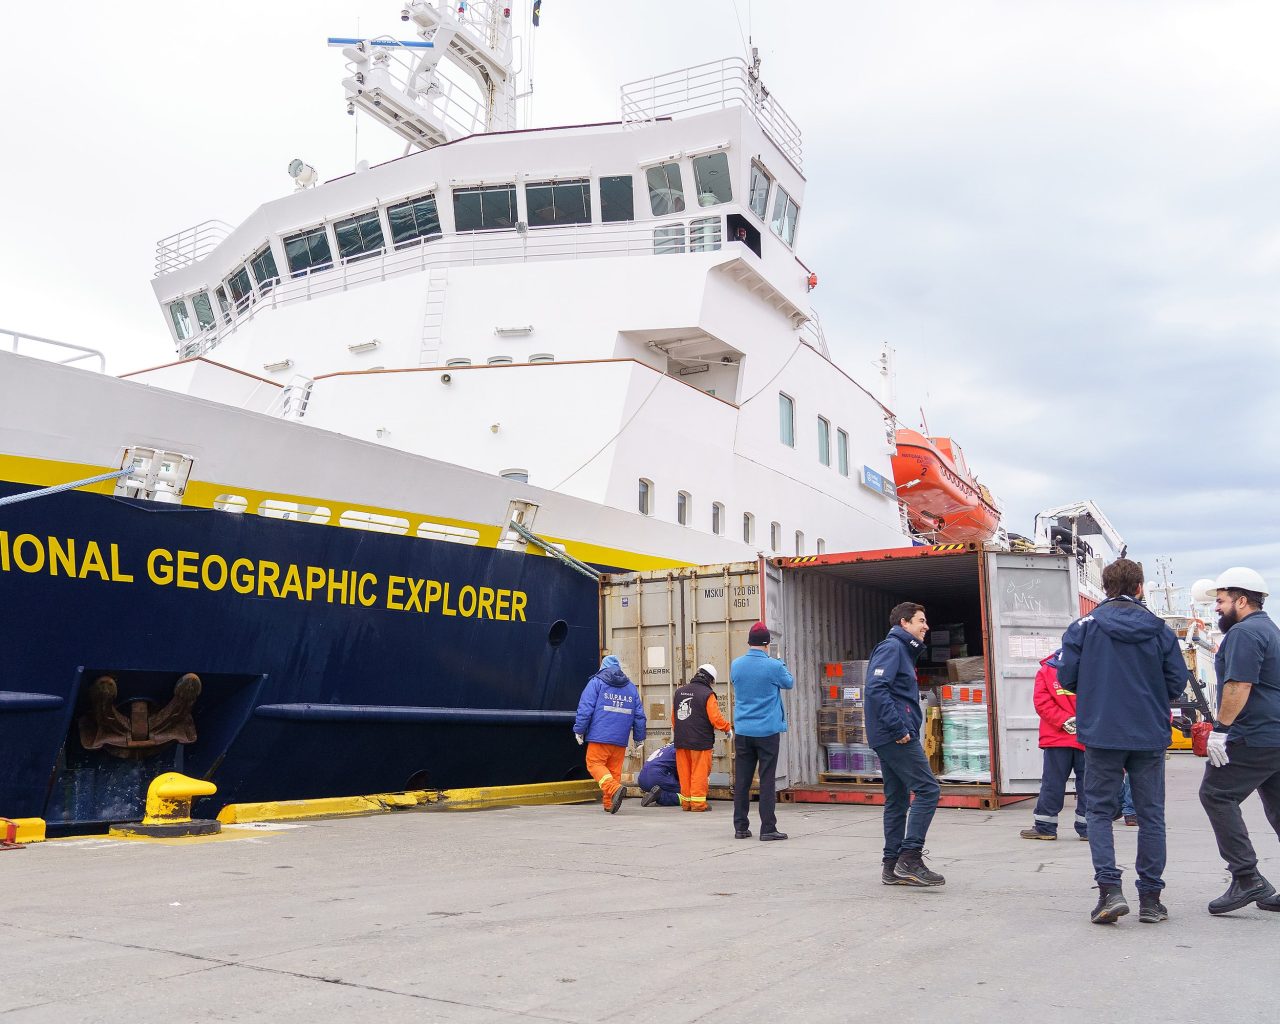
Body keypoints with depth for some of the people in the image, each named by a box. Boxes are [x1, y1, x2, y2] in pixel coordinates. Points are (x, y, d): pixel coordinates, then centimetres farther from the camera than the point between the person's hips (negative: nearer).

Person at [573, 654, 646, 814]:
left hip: (599, 735, -4)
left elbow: (585, 708, -5)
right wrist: (639, 737, 24)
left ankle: (615, 788, -23)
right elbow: (639, 715, 17)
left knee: (595, 764, -2)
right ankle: (609, 804, 9)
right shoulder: (631, 687, 17)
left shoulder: (596, 682, 3)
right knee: (615, 769, 11)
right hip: (621, 739, 5)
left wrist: (579, 730, 1)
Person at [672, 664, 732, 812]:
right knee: (699, 772, 2)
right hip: (701, 741, -6)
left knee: (685, 772, 11)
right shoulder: (707, 694, -11)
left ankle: (686, 801, 17)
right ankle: (698, 802, 3)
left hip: (681, 740, 6)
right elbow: (716, 718, -15)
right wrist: (728, 728, 3)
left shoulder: (679, 692, 10)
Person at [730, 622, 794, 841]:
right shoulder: (773, 666, -11)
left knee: (742, 780, 8)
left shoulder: (736, 665, 1)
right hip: (768, 731, -4)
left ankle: (740, 827, 13)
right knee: (767, 781, 0)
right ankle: (767, 829, 2)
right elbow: (789, 683, 8)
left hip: (742, 731, 4)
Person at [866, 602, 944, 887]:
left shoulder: (903, 650, 23)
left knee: (897, 800, 10)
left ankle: (892, 866, 14)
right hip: (896, 736, -10)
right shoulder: (891, 647, -9)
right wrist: (899, 728, -23)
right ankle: (909, 857, -11)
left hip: (890, 738, 10)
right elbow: (876, 688, -22)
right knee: (928, 789, -10)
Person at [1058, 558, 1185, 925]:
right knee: (1150, 814, 12)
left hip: (1101, 733, -1)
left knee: (1100, 811, 8)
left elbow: (1067, 677, -5)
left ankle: (1109, 888, -6)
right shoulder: (1160, 630, 1)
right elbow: (1177, 681, 1)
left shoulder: (1084, 626, -4)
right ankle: (1150, 897, 16)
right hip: (1150, 736, 2)